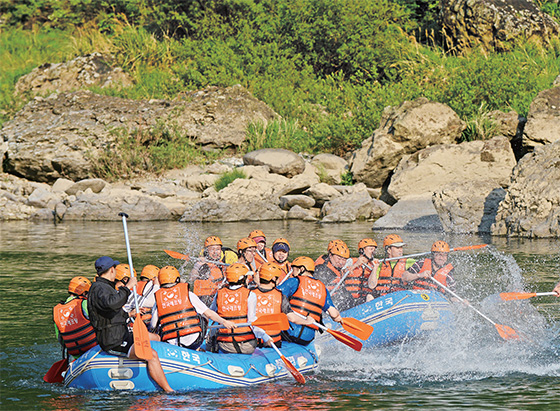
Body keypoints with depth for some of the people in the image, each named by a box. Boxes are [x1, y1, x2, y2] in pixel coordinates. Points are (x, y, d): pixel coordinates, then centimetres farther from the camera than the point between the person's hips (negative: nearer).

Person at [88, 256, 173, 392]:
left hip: (122, 334, 11)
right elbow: (112, 303, -40)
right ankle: (168, 390, -28)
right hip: (113, 343, -11)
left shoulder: (104, 287, 17)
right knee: (151, 354, -26)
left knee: (155, 338, 22)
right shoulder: (99, 289, -17)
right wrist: (127, 287, -31)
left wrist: (128, 314, 44)